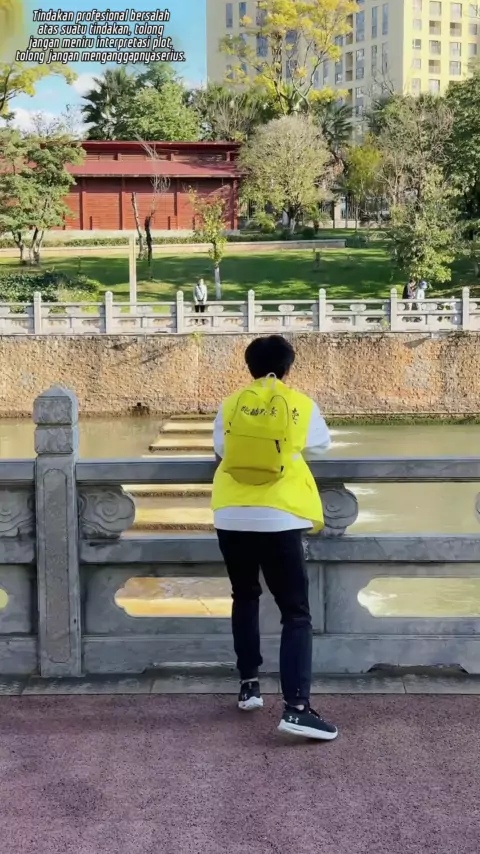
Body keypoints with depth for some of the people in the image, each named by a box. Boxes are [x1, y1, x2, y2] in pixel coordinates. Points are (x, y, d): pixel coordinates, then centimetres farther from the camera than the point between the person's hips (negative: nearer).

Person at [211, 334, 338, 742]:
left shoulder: (231, 404, 4)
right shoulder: (302, 405, 0)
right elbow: (322, 445, 18)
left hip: (232, 517, 3)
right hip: (278, 519, -3)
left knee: (245, 598, 24)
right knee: (296, 613, -1)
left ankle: (249, 684, 29)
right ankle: (296, 707, -12)